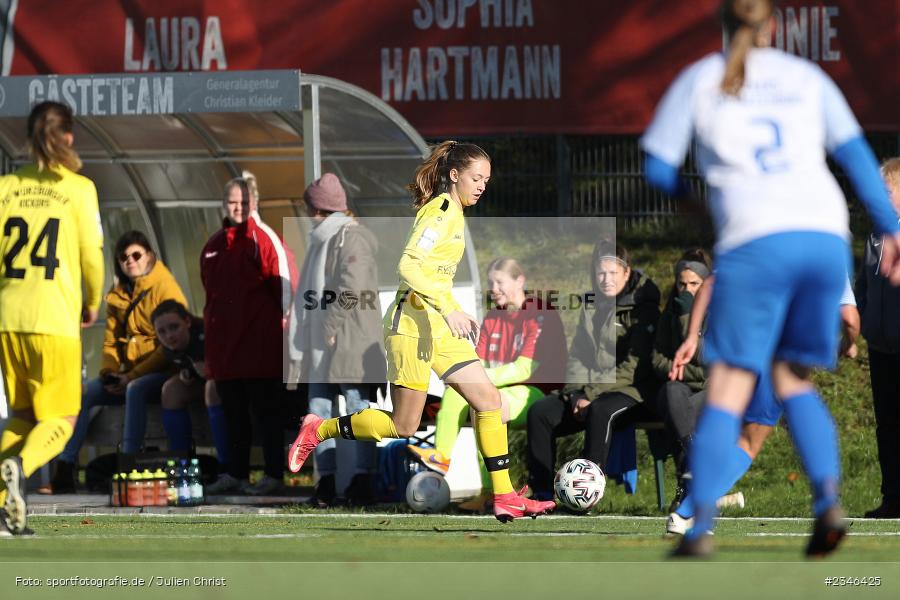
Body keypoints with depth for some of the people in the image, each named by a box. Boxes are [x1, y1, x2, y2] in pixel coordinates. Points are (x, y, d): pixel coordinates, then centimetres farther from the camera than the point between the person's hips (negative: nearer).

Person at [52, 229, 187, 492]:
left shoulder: (165, 289, -8)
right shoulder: (118, 296, 12)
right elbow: (110, 342, 15)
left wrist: (131, 377, -18)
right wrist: (109, 373, -7)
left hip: (161, 372, -7)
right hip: (129, 376, 7)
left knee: (136, 390, -38)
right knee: (82, 393, -14)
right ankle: (65, 469, -21)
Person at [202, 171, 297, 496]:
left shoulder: (263, 238, -6)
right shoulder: (215, 244, 15)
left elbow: (285, 278, -9)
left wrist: (282, 318, -10)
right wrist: (210, 324, 21)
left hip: (259, 343, -7)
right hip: (224, 341, 7)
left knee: (265, 410, -4)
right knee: (233, 411, 11)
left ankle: (274, 475, 0)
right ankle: (236, 473, 18)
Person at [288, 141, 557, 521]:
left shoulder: (453, 212, 17)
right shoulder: (442, 211, -14)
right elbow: (408, 265, -25)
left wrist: (457, 315, 19)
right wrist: (447, 309, -31)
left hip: (440, 325, 10)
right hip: (414, 323, -10)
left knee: (488, 400, 1)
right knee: (403, 427, -6)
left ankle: (504, 497, 2)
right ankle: (318, 430, 12)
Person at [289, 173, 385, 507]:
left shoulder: (351, 238, -9)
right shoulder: (322, 239, 21)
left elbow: (351, 288, -19)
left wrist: (332, 326, -20)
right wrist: (303, 339, 19)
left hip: (349, 339, -10)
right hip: (322, 344, 10)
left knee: (357, 406, -7)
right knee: (319, 408, 5)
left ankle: (362, 479, -7)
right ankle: (326, 481, 5)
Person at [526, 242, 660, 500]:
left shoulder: (643, 309, -8)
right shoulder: (590, 306, 13)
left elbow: (633, 365, -16)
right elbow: (576, 354, 13)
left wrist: (591, 395, -19)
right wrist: (577, 393, -7)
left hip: (629, 390, -7)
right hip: (589, 391, 7)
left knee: (600, 411, -38)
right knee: (539, 411, -13)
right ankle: (541, 490, -12)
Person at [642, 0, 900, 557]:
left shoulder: (699, 80, 14)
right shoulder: (808, 78, 20)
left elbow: (657, 168, 12)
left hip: (756, 239, -3)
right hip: (826, 236, 3)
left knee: (728, 387, 0)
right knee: (793, 378, 16)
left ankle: (700, 527, -12)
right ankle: (828, 499, -6)